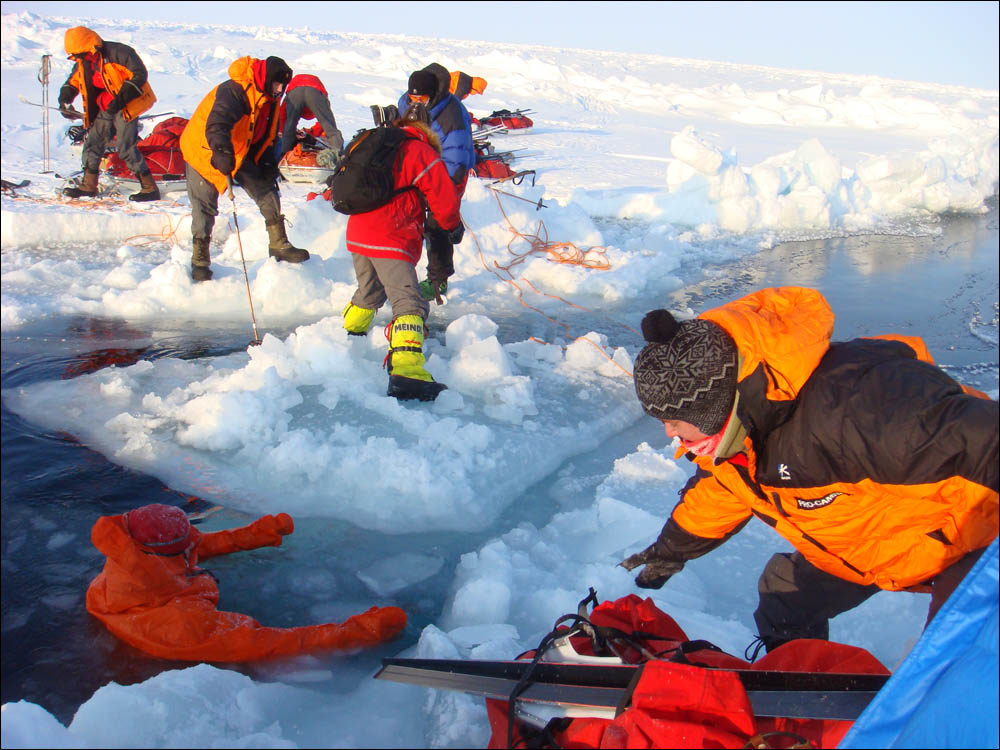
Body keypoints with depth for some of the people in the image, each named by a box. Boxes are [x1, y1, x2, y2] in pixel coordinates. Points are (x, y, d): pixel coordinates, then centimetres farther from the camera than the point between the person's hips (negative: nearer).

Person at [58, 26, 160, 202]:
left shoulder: (117, 53, -18)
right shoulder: (83, 62, 7)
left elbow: (139, 75, -21)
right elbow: (74, 80, 21)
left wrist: (121, 98, -26)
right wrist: (65, 98, 3)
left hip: (126, 106, -9)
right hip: (106, 108, 9)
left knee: (126, 148, -16)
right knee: (93, 140, 11)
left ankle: (150, 188, -11)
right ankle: (88, 186, 24)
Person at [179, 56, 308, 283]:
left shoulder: (269, 99, -1)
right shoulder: (233, 92, -29)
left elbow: (267, 136, 11)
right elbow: (216, 125, -45)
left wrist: (267, 164, 0)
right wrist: (222, 152, -60)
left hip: (239, 154, 7)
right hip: (205, 151, -7)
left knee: (267, 191, 0)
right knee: (204, 208, -2)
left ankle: (278, 245, 9)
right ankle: (199, 260, 10)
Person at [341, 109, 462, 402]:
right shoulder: (423, 155, -4)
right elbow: (444, 200, -3)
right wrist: (453, 226, 18)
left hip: (358, 231, 8)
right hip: (390, 239, -8)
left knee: (369, 292, 29)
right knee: (409, 301, -15)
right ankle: (406, 372, -30)